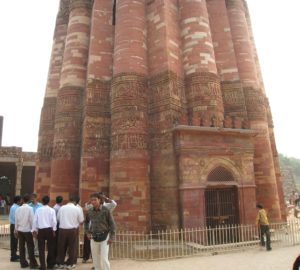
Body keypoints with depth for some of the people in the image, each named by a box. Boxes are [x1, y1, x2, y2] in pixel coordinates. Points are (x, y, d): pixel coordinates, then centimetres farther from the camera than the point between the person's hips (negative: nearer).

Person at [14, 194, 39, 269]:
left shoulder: (18, 209, 0)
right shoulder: (30, 208, -13)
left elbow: (16, 220, 5)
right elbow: (31, 220, -12)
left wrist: (16, 229, 15)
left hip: (20, 230, 5)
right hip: (27, 230, -5)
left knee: (21, 246, 11)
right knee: (30, 247, 2)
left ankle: (23, 263, 18)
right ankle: (33, 264, 4)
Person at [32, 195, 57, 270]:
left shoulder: (38, 210, 0)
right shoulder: (52, 210, -4)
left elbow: (35, 220, 1)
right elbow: (54, 221, -7)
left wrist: (34, 230, 10)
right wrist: (54, 230, 3)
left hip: (40, 230, 1)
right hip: (49, 229, 0)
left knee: (41, 249, 7)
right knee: (50, 247, 14)